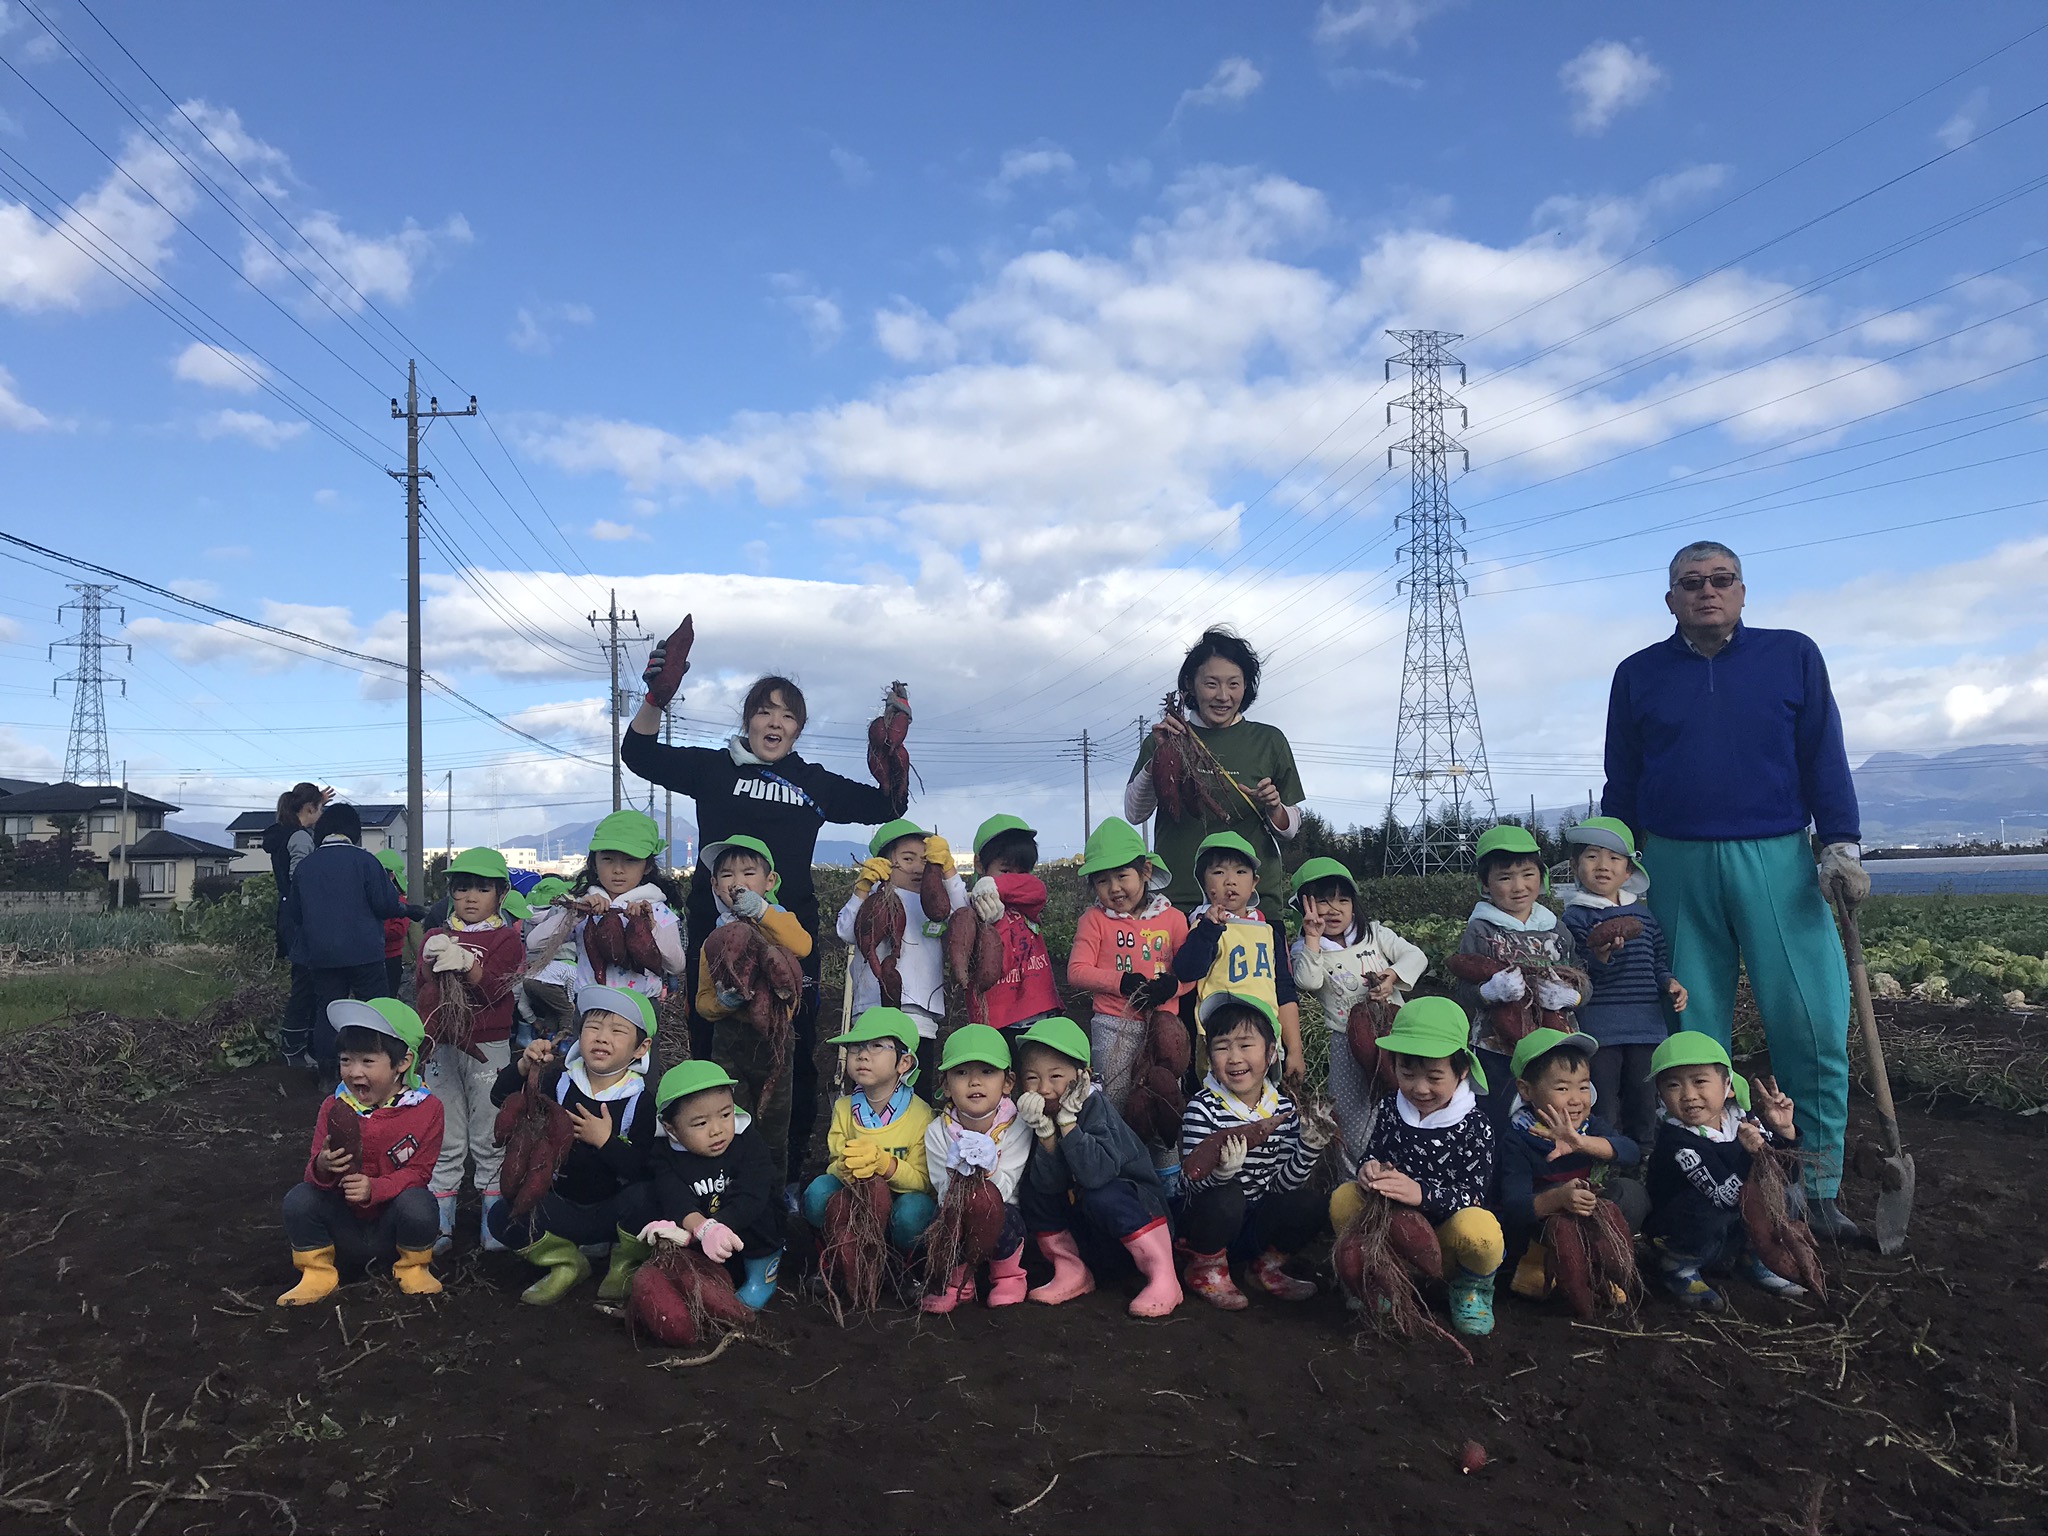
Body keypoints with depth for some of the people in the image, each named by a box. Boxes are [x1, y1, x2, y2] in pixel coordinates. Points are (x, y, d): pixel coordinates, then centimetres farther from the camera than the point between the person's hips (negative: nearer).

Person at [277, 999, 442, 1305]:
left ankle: (412, 1267, -1)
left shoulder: (427, 1108, -11)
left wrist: (375, 1188, -30)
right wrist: (322, 1168, -31)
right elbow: (314, 1170, -5)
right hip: (344, 1225, 2)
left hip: (390, 1228, -2)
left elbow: (417, 1172, -12)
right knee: (299, 1198, -22)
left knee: (417, 1202, -33)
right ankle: (319, 1273, 0)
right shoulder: (334, 1107, -3)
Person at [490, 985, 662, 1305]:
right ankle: (567, 1264, 9)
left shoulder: (641, 1101, -14)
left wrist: (606, 1141, -26)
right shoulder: (561, 1083, -2)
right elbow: (501, 1098, 2)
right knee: (500, 1217, -17)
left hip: (613, 1210, -3)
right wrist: (524, 1067, -15)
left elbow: (648, 1171, -21)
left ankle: (625, 1267, -1)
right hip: (562, 1205, 4)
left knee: (644, 1197, -35)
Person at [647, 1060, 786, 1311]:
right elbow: (676, 1202, -26)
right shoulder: (666, 1156, -9)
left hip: (754, 1242, -2)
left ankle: (763, 1273, -10)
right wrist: (704, 1229, -49)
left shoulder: (749, 1142, -15)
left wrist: (691, 1233, -39)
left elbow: (749, 1199, -29)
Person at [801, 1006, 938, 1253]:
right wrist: (843, 1168, -26)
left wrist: (885, 1163, -31)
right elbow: (833, 1166, 0)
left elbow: (923, 1181, -12)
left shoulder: (921, 1115, -9)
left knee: (913, 1210, -35)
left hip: (900, 1200, -2)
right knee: (818, 1191, -25)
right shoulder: (843, 1108, 2)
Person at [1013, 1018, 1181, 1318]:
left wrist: (1067, 1121, -36)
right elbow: (1048, 1184, -19)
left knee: (1102, 1198, -35)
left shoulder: (1096, 1107, -22)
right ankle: (1071, 1273, 2)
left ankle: (1163, 1279, -20)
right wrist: (1045, 1132, -32)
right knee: (1029, 1192, -12)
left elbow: (1096, 1174, -37)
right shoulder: (1037, 1116, -7)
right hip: (1082, 1224, 6)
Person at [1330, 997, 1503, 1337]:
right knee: (1344, 1198, -21)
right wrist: (1368, 1171, -19)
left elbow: (1473, 1195, -18)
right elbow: (1372, 1158, 7)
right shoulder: (1392, 1115, 0)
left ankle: (1472, 1287, 1)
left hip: (1447, 1236, -3)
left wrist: (1421, 1193, -36)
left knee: (1478, 1229, -37)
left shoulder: (1475, 1126, -12)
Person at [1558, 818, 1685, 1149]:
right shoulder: (1575, 917, -6)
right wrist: (1599, 957, -31)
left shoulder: (1644, 914, 11)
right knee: (1603, 1110, -1)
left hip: (1645, 1025, 5)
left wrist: (1670, 983, 3)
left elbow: (1658, 961, 22)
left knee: (1644, 1103, 13)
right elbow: (1577, 978, -13)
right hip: (1599, 1030, -5)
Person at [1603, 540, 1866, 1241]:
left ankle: (1819, 1191, 7)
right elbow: (1620, 783, 14)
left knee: (1814, 1024, -5)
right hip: (1677, 867, 1)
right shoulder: (1638, 675, 10)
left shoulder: (1793, 655, 8)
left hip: (1778, 864, -1)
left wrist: (1841, 846, -4)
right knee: (1694, 1034, 5)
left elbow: (1824, 757, 5)